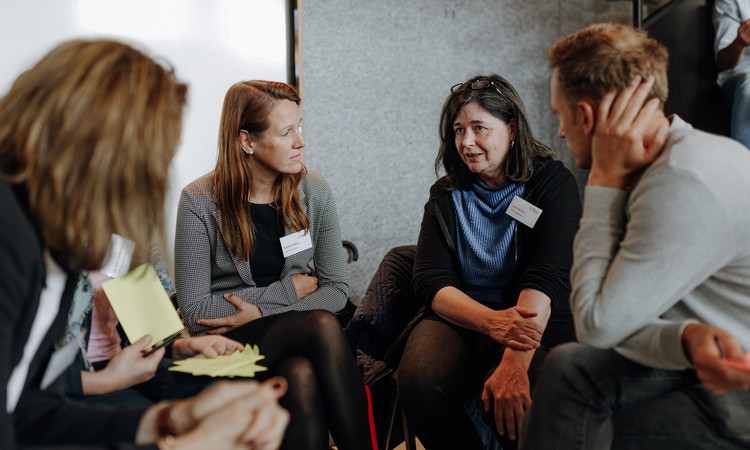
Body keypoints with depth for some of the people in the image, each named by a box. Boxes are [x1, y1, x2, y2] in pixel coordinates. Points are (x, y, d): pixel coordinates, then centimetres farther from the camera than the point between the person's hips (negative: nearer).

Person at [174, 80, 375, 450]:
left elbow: (336, 289, 2)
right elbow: (195, 312, -10)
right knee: (323, 325, -31)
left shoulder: (314, 191, 1)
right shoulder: (199, 202, -9)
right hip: (225, 342, -3)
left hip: (295, 334, 3)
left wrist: (261, 312, -13)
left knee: (302, 376, -34)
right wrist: (289, 290, -9)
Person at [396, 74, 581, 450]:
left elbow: (546, 278, -14)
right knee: (418, 383, -29)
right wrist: (491, 321, -22)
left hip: (537, 326, -3)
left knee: (513, 399, -35)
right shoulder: (445, 196, 12)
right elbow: (430, 280, 0)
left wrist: (514, 363, -30)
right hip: (459, 320, 3)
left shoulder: (553, 182, 0)